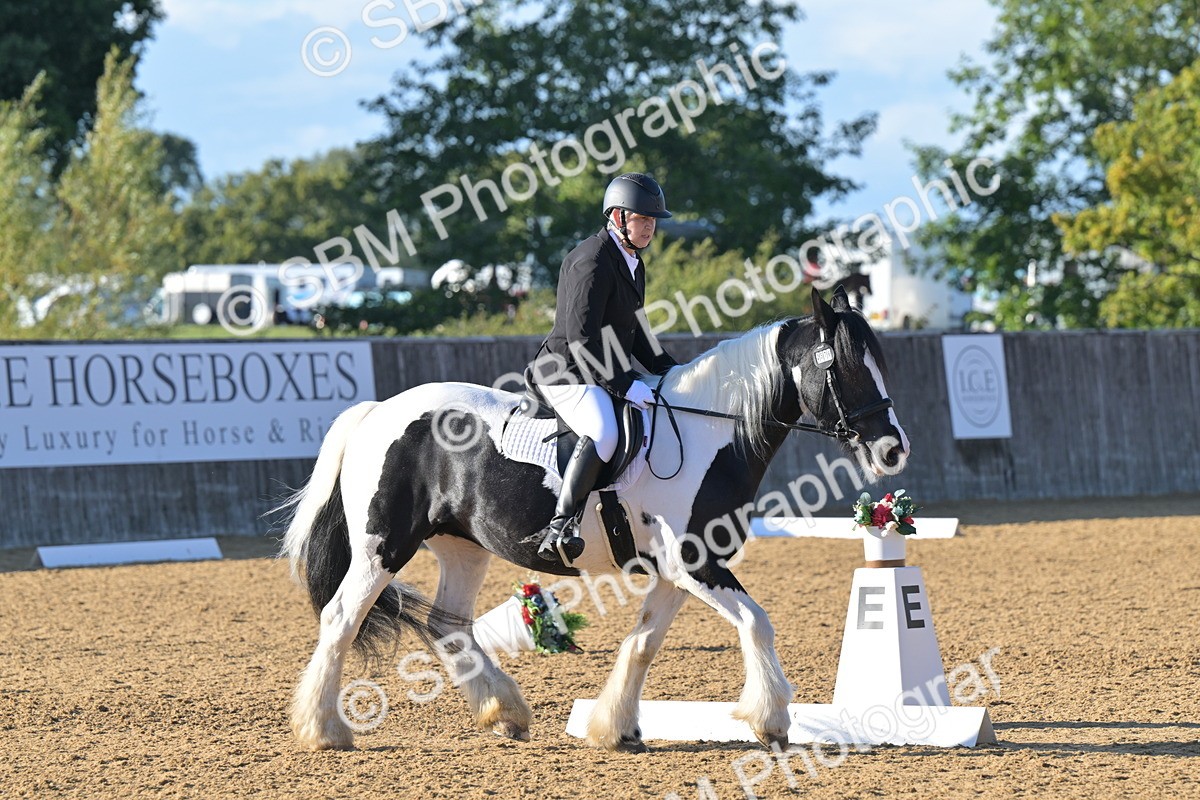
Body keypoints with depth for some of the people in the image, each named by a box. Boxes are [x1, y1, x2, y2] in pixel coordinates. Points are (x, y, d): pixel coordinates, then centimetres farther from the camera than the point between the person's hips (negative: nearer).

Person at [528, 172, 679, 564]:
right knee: (604, 433, -35)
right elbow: (580, 337, -23)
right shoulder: (592, 261, -16)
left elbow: (633, 331, 24)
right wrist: (623, 385, -26)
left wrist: (669, 370, 11)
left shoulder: (632, 263, 16)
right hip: (567, 373, -11)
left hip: (604, 374, 11)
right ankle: (561, 527, -38)